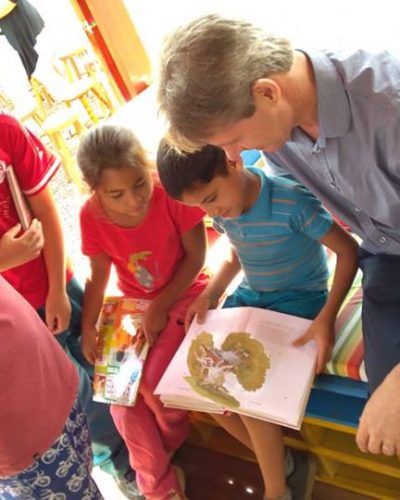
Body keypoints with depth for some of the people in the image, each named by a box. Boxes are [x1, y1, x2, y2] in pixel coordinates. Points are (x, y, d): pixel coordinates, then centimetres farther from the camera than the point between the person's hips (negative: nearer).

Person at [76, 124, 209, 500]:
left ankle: (171, 445, 20)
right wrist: (87, 327, -10)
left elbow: (196, 256, -17)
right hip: (133, 304, 4)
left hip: (183, 295, -4)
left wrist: (160, 307, -17)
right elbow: (98, 274, -3)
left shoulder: (172, 193, -27)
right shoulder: (92, 215, -17)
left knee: (152, 382, -18)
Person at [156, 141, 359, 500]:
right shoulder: (222, 212, -5)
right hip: (250, 296, 7)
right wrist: (210, 293, -3)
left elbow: (349, 251, -18)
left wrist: (327, 317, -27)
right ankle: (281, 465, 6)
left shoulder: (292, 201, -25)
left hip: (298, 298, -7)